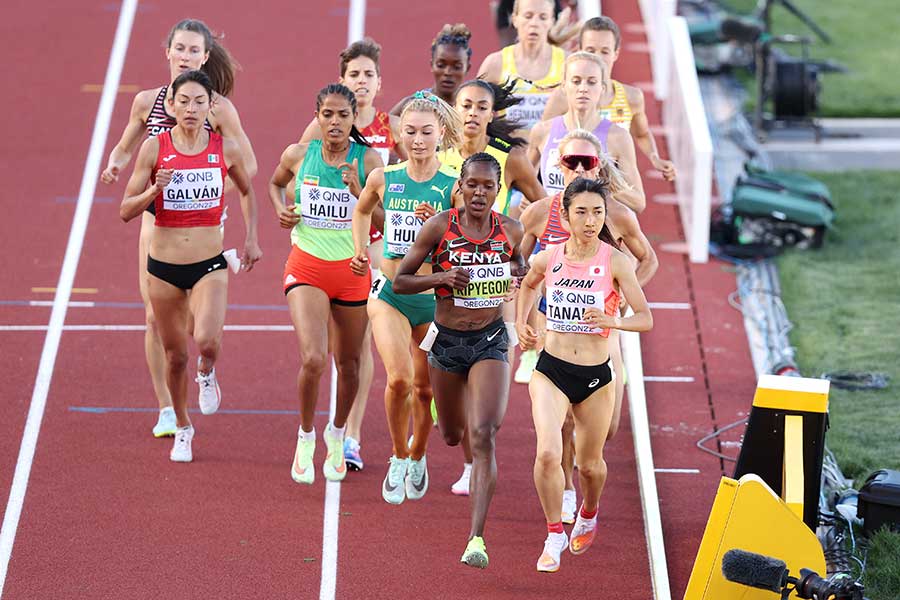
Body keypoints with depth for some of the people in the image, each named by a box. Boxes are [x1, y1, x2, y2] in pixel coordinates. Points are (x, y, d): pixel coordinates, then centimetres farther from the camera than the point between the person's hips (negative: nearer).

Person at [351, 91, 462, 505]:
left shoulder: (453, 187, -7)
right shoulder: (383, 179, -1)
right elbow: (362, 211, 21)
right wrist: (360, 251, 8)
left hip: (435, 299, 0)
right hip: (389, 295, 0)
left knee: (425, 387, 11)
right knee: (399, 378, -19)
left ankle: (417, 457, 38)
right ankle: (398, 458, 4)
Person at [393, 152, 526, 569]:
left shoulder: (510, 231, -4)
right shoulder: (439, 227, -9)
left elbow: (521, 268, 16)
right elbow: (399, 281, -4)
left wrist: (519, 273, -9)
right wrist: (441, 277, -21)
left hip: (490, 341, -1)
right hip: (446, 341, 1)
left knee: (483, 436, -17)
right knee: (453, 436, 18)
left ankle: (476, 537, -19)